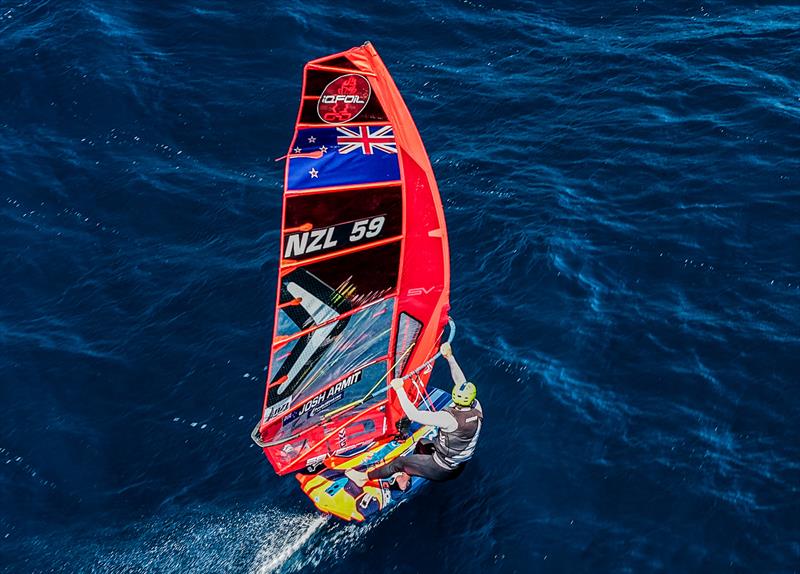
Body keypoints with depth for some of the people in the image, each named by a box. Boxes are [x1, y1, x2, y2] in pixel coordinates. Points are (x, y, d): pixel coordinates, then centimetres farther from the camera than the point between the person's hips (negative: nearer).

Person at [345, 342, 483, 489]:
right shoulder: (477, 408, -16)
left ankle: (365, 477, 31)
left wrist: (399, 389, -22)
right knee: (422, 443, 28)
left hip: (442, 470, -7)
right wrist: (450, 357, 5)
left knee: (399, 462, 11)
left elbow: (413, 415, -31)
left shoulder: (449, 418, -35)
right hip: (460, 467, 7)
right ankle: (405, 475, 41)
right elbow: (462, 381, 0)